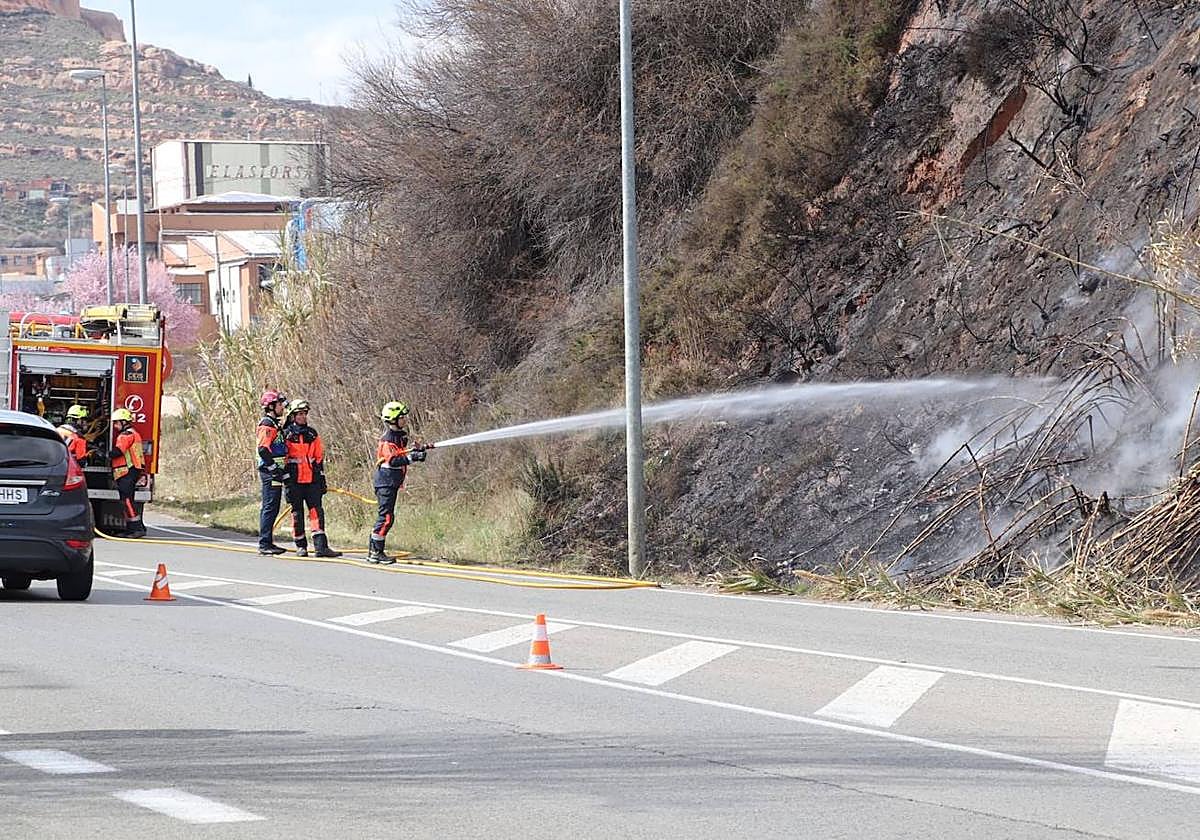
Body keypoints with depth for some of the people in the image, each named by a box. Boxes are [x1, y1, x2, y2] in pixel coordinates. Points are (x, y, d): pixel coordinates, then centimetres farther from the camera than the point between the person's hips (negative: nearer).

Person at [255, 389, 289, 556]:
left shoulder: (276, 425, 19)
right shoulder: (267, 425, -13)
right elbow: (263, 450, -23)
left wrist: (281, 470, 22)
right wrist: (274, 468, -21)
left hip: (274, 472, 10)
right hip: (270, 473, -10)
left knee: (270, 508, 13)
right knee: (270, 507, -10)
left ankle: (267, 543, 18)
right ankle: (264, 544, -10)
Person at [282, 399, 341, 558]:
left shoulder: (312, 434, 12)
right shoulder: (286, 435, -1)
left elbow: (319, 457, 17)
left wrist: (322, 479, 13)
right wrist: (286, 480, -6)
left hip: (312, 479, 3)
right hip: (294, 480, -3)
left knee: (317, 511, -6)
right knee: (297, 513, 2)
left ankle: (321, 546, -11)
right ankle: (301, 546, 11)